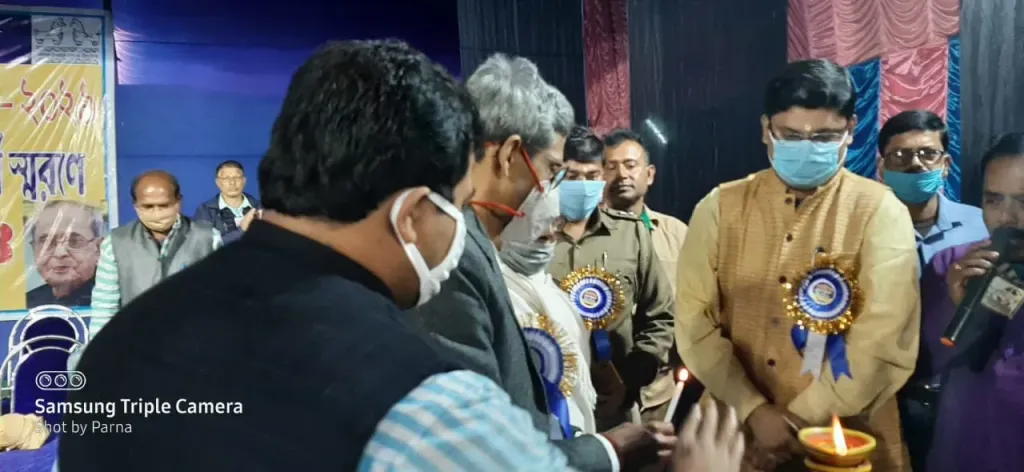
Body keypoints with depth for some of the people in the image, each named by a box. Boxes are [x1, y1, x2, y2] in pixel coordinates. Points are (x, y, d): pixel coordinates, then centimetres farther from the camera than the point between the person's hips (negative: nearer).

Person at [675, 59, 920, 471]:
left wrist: (795, 422, -16)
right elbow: (694, 322, -6)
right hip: (735, 433, 2)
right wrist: (755, 411, -14)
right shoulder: (720, 207, -2)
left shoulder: (881, 212, -7)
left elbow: (884, 344, -14)